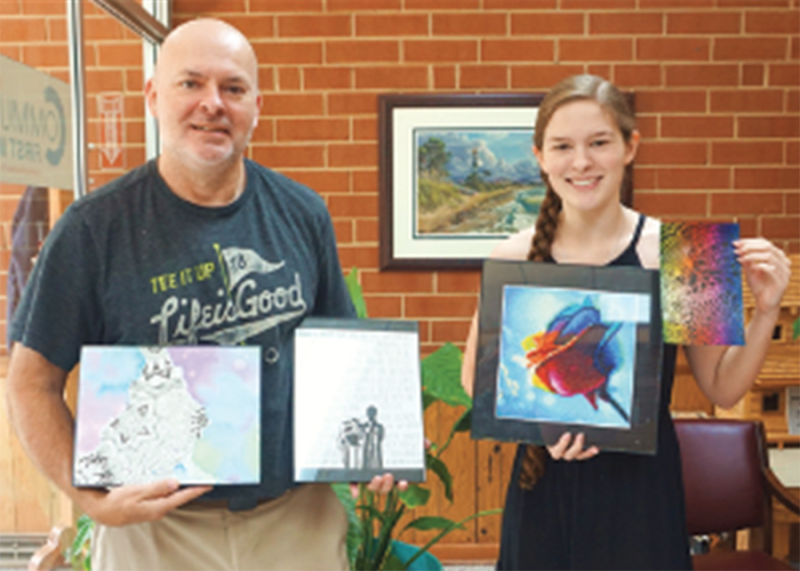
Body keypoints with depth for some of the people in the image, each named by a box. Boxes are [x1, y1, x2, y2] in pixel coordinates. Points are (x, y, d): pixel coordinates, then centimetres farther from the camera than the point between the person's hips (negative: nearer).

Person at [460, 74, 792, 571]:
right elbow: (476, 376, 2)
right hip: (545, 489, 1)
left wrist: (766, 312, -14)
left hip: (642, 486, 0)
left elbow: (722, 389, -1)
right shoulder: (513, 258, -8)